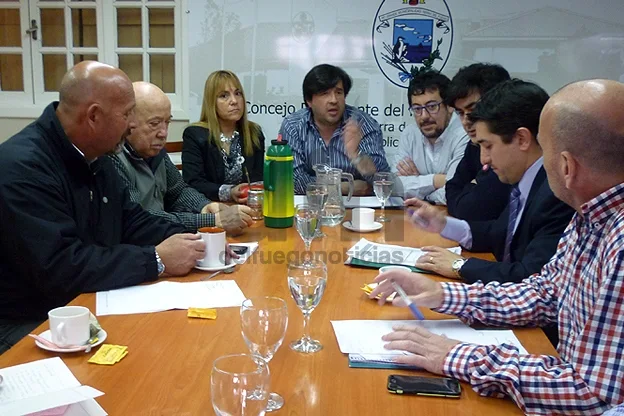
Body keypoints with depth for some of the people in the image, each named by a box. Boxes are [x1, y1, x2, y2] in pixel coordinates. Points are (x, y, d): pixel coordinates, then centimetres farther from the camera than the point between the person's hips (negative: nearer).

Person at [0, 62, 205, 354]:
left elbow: (132, 222, 14)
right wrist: (156, 259, -24)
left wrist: (185, 240, -4)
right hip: (30, 325, -9)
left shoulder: (95, 159, 7)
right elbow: (59, 268, -30)